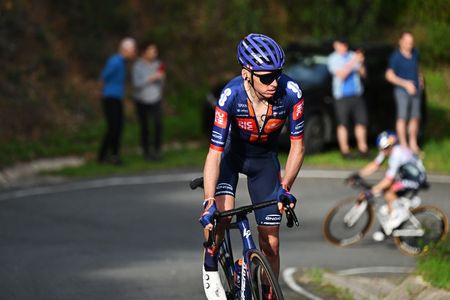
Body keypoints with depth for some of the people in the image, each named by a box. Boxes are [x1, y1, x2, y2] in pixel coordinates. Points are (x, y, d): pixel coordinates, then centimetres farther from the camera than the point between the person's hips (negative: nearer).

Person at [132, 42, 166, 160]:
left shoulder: (157, 64, 2)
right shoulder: (138, 66, -8)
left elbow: (161, 84, 8)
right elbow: (136, 84, -15)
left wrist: (161, 77, -13)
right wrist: (151, 78, -21)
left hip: (155, 99, 2)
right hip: (142, 100, -2)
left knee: (158, 124, -15)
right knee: (144, 128, 2)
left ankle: (157, 150, -5)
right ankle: (146, 152, 16)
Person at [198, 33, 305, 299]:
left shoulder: (290, 93, -29)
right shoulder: (231, 96, -34)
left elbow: (297, 145, -17)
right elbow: (215, 153, -34)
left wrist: (285, 187, -26)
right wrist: (209, 203, -42)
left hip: (265, 159, 2)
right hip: (231, 154, -2)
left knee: (270, 244, -1)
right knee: (222, 212, -29)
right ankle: (210, 267, -1)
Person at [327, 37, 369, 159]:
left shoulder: (353, 55, 9)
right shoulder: (333, 59, -1)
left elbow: (363, 73, 6)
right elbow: (341, 74, -14)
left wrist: (361, 63, -13)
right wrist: (353, 62, -21)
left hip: (356, 94, 3)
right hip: (342, 96, -3)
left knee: (361, 121, 1)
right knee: (343, 124, -1)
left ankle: (363, 148, 8)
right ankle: (345, 150, 4)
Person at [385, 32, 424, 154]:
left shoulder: (415, 53, 6)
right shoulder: (396, 57, -12)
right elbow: (389, 75, -13)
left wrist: (420, 78, 10)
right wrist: (405, 83, -20)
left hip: (415, 90, 6)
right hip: (402, 90, -6)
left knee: (415, 117, 8)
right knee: (402, 117, -7)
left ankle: (413, 144, 19)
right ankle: (403, 145, -3)